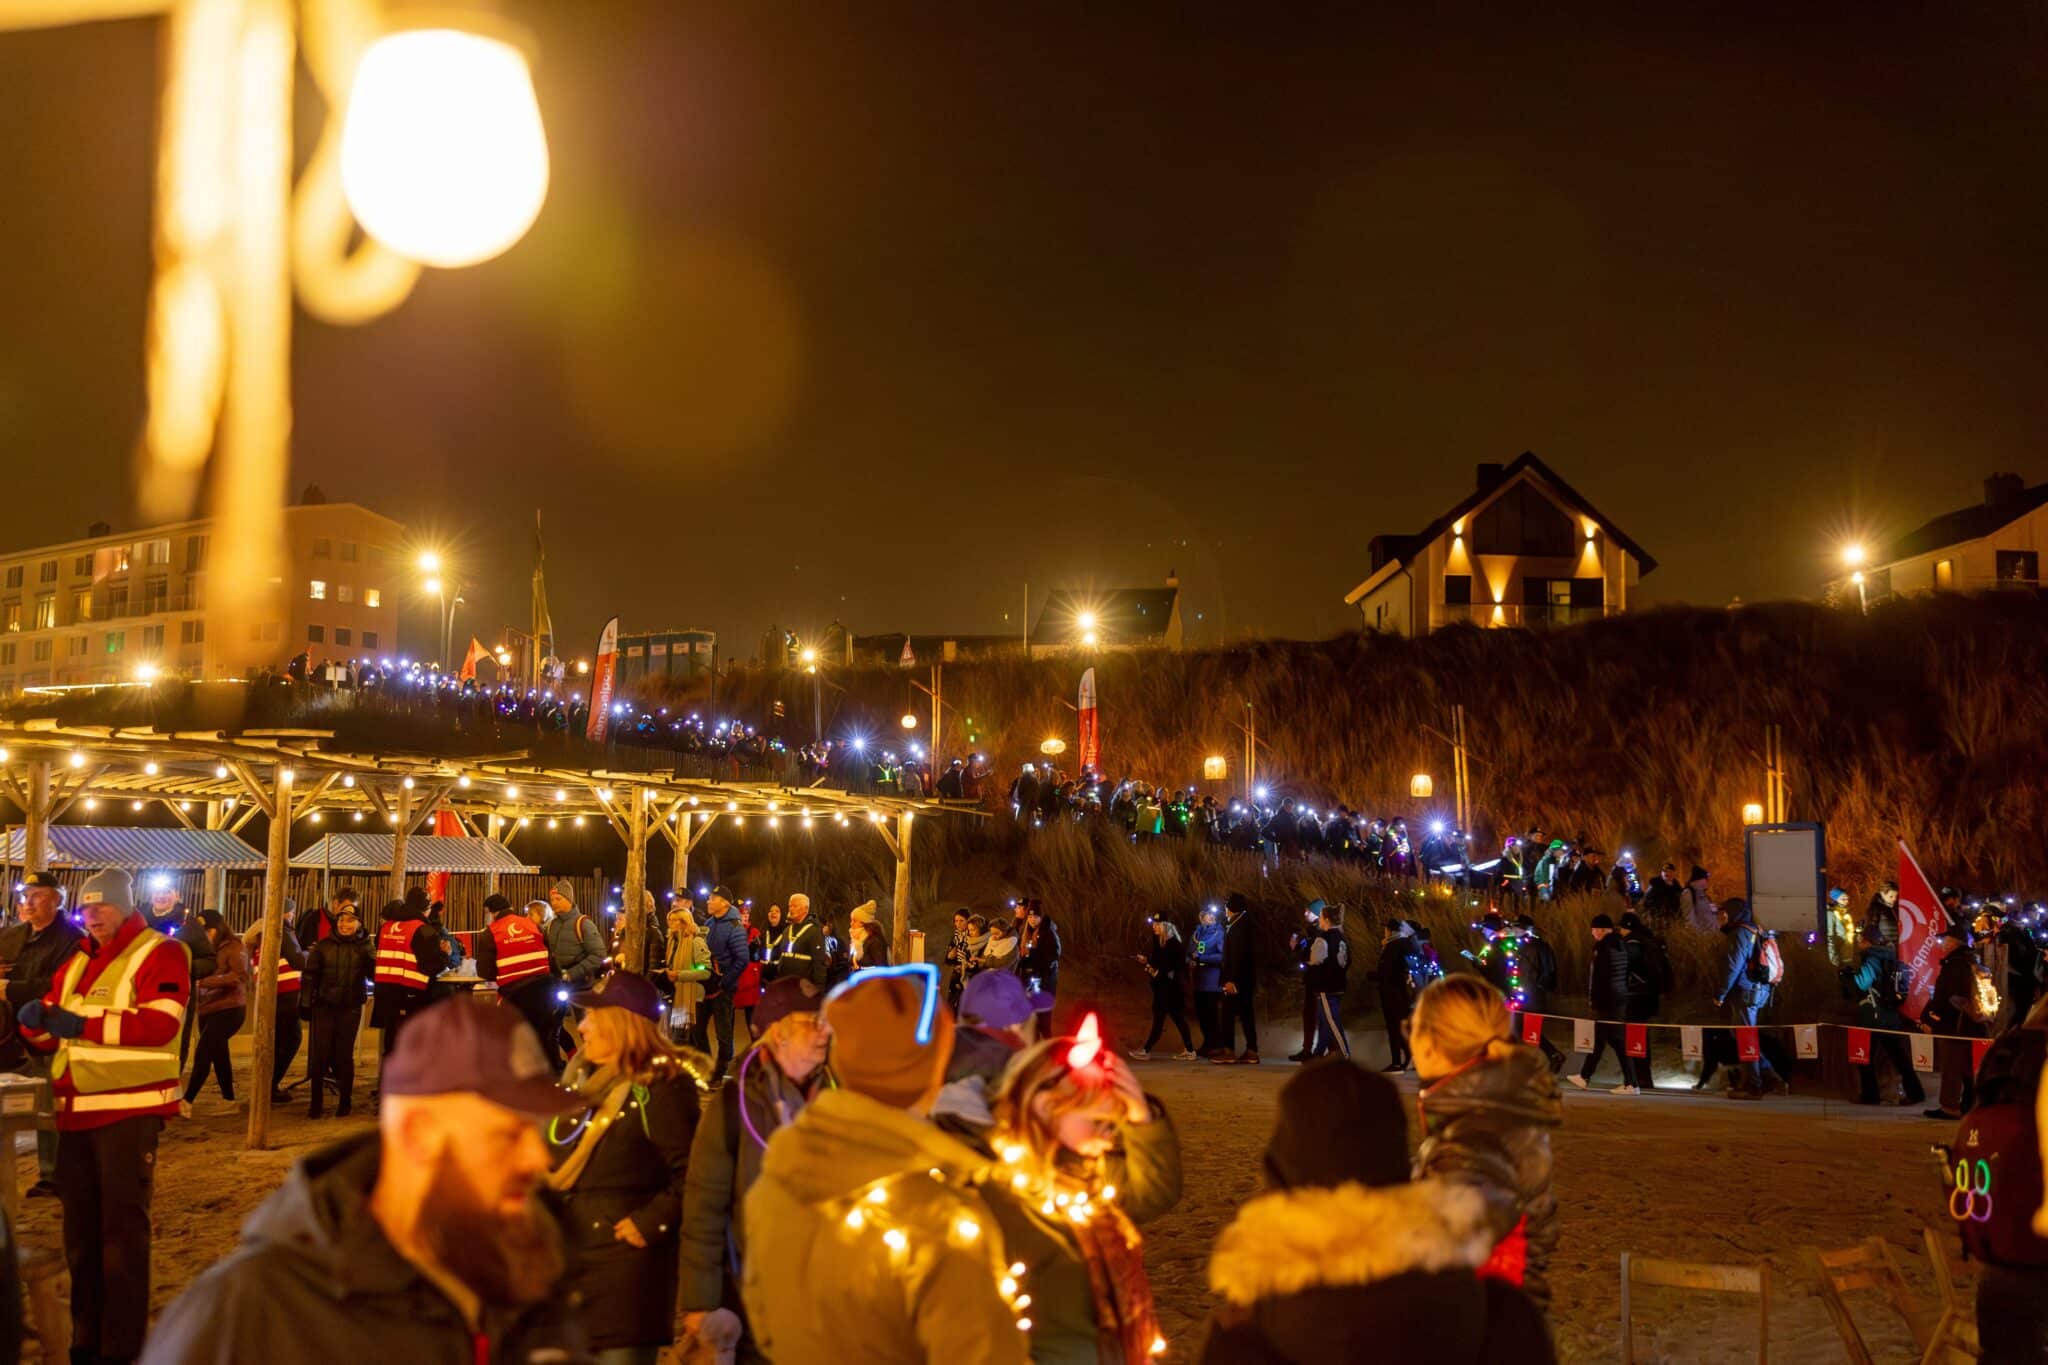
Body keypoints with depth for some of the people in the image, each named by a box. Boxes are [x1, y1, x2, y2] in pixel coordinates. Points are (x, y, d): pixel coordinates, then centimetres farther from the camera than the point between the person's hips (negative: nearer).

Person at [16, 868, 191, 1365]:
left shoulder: (160, 954, -6)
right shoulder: (76, 963, 18)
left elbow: (160, 1024, -20)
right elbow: (49, 1039, 19)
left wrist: (82, 1024, -23)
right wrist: (36, 1020, -5)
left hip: (129, 1112, -7)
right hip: (76, 1112, 7)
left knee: (122, 1229, -2)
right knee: (80, 1230, 12)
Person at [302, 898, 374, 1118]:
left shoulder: (364, 947, 1)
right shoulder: (323, 945, 2)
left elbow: (376, 973, -8)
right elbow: (310, 974, 3)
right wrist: (306, 1001, -3)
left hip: (350, 1008, 0)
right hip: (324, 1006, 1)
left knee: (344, 1054, 4)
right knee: (319, 1053, -2)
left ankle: (345, 1101, 16)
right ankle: (316, 1102, 9)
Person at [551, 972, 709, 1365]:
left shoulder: (662, 1087, -12)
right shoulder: (581, 1079, 14)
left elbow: (692, 1174, -18)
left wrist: (650, 1223, -20)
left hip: (628, 1258, -8)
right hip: (571, 1256, 8)